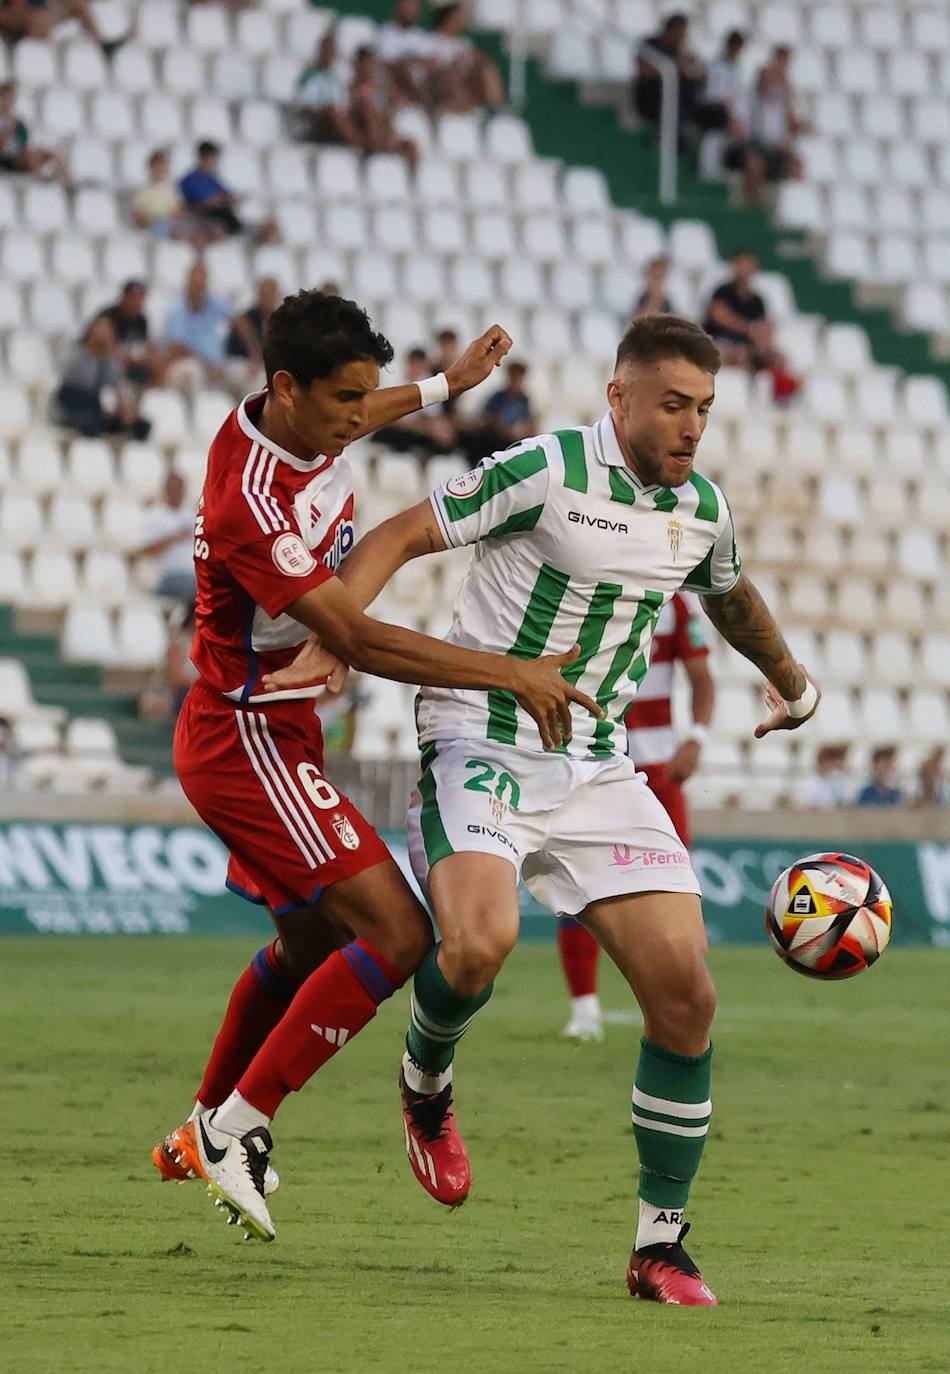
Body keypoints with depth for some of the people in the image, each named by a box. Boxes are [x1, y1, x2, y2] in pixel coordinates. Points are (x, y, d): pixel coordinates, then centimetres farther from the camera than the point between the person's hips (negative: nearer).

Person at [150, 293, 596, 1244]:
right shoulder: (249, 499, -29)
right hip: (246, 740, -10)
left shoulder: (284, 421, -1)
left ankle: (201, 1133, 40)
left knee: (312, 944, 25)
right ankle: (235, 1129, -11)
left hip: (276, 733, 10)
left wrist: (443, 386, 40)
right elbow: (355, 641, -32)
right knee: (396, 933, -18)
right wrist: (511, 673, -33)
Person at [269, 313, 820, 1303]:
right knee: (479, 943, -32)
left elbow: (731, 598, 30)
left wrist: (791, 682, 48)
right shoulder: (546, 471, -14)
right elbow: (399, 537, -9)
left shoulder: (699, 507, 7)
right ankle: (426, 1080, 6)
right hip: (481, 748, -6)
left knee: (685, 995, -7)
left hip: (597, 768, 6)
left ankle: (661, 1247, 5)